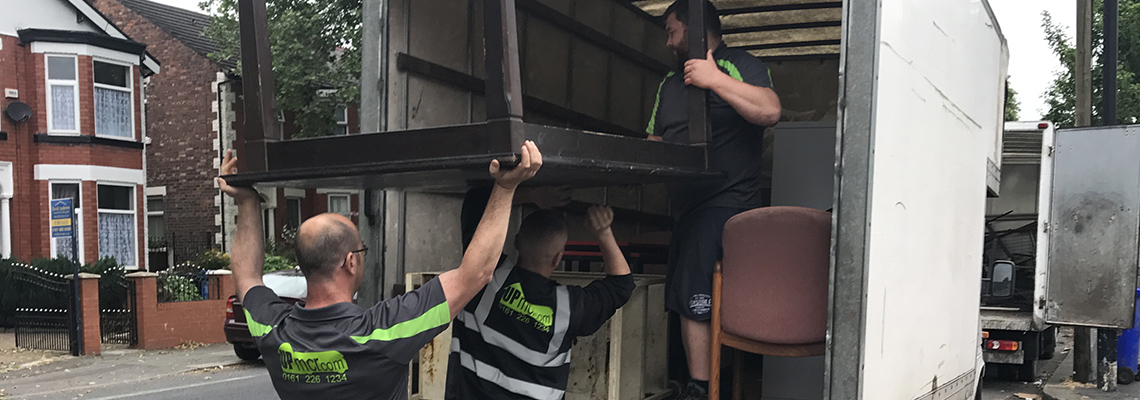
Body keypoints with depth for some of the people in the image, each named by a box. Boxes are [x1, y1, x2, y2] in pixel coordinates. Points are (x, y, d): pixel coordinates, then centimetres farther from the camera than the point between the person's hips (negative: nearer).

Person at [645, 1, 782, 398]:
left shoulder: (739, 65, -3)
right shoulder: (670, 83, 22)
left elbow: (769, 111, -21)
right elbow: (654, 140, 27)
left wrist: (714, 80, -22)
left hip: (724, 204, -9)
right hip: (686, 208, 9)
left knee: (694, 300, -14)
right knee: (683, 302, 8)